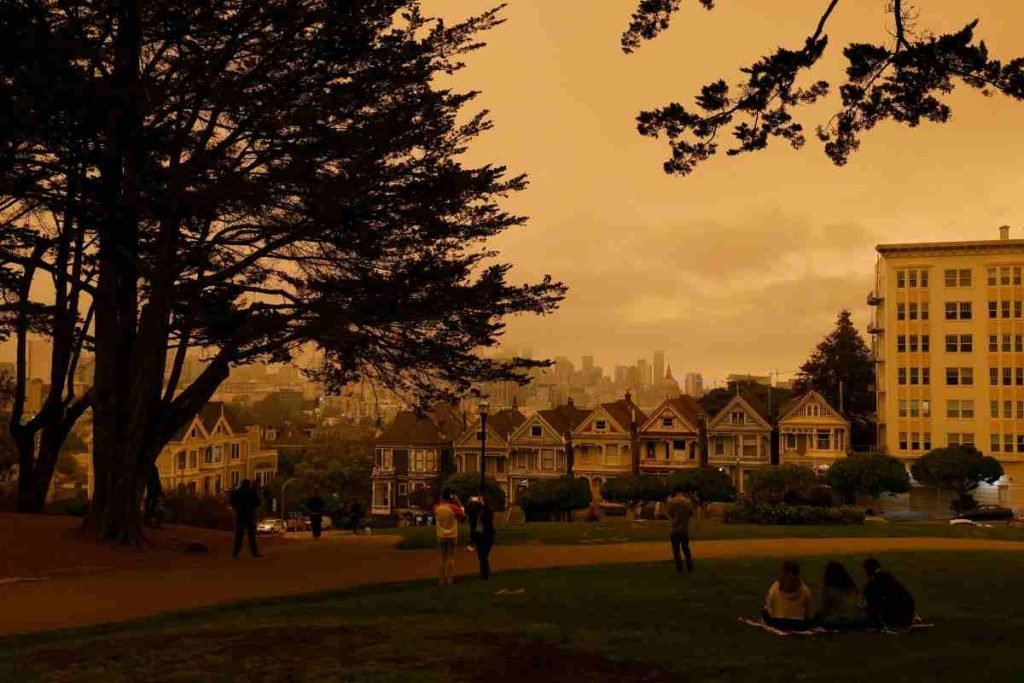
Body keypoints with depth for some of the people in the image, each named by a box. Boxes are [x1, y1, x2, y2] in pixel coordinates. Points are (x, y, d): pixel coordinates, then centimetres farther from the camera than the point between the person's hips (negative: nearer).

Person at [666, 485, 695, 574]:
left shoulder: (671, 502, -12)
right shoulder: (688, 501, -5)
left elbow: (670, 514, -4)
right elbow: (691, 514, 3)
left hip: (675, 529, -3)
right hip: (685, 529, 3)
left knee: (676, 550, 4)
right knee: (686, 549, 17)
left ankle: (680, 569, 1)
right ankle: (690, 568, 18)